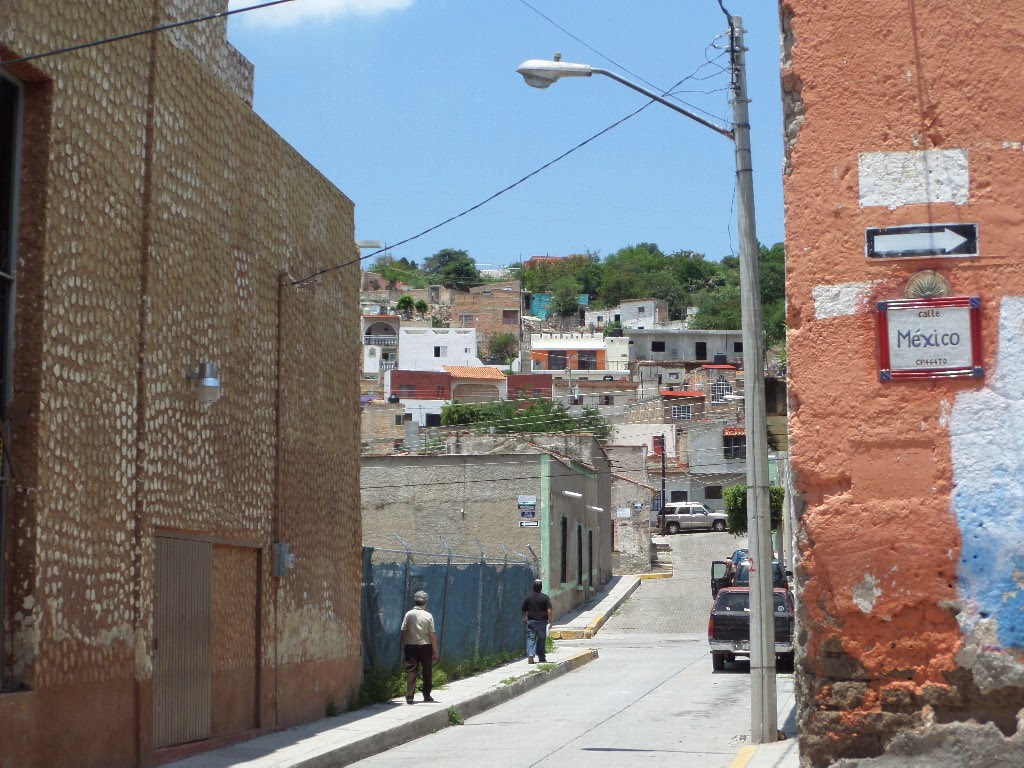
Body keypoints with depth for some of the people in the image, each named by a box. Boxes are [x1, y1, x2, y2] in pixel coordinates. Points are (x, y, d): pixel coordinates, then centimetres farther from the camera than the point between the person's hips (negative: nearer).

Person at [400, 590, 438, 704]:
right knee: (427, 672, 14)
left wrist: (403, 647, 11)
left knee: (410, 672, 2)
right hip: (425, 647, -1)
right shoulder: (428, 616, -9)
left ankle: (409, 697, -5)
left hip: (411, 647, 1)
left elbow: (404, 632, -1)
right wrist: (435, 651, -1)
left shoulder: (409, 614, -4)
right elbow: (432, 635, -8)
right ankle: (426, 696, 22)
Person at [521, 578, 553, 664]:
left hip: (531, 621, 1)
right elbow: (549, 610, -11)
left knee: (531, 638, 1)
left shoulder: (528, 598, 0)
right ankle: (542, 658, 15)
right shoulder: (545, 598, -6)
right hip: (542, 621, -1)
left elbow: (524, 610, 8)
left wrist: (525, 619, 24)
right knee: (542, 639, 9)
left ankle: (530, 654, -19)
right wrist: (550, 621, -3)